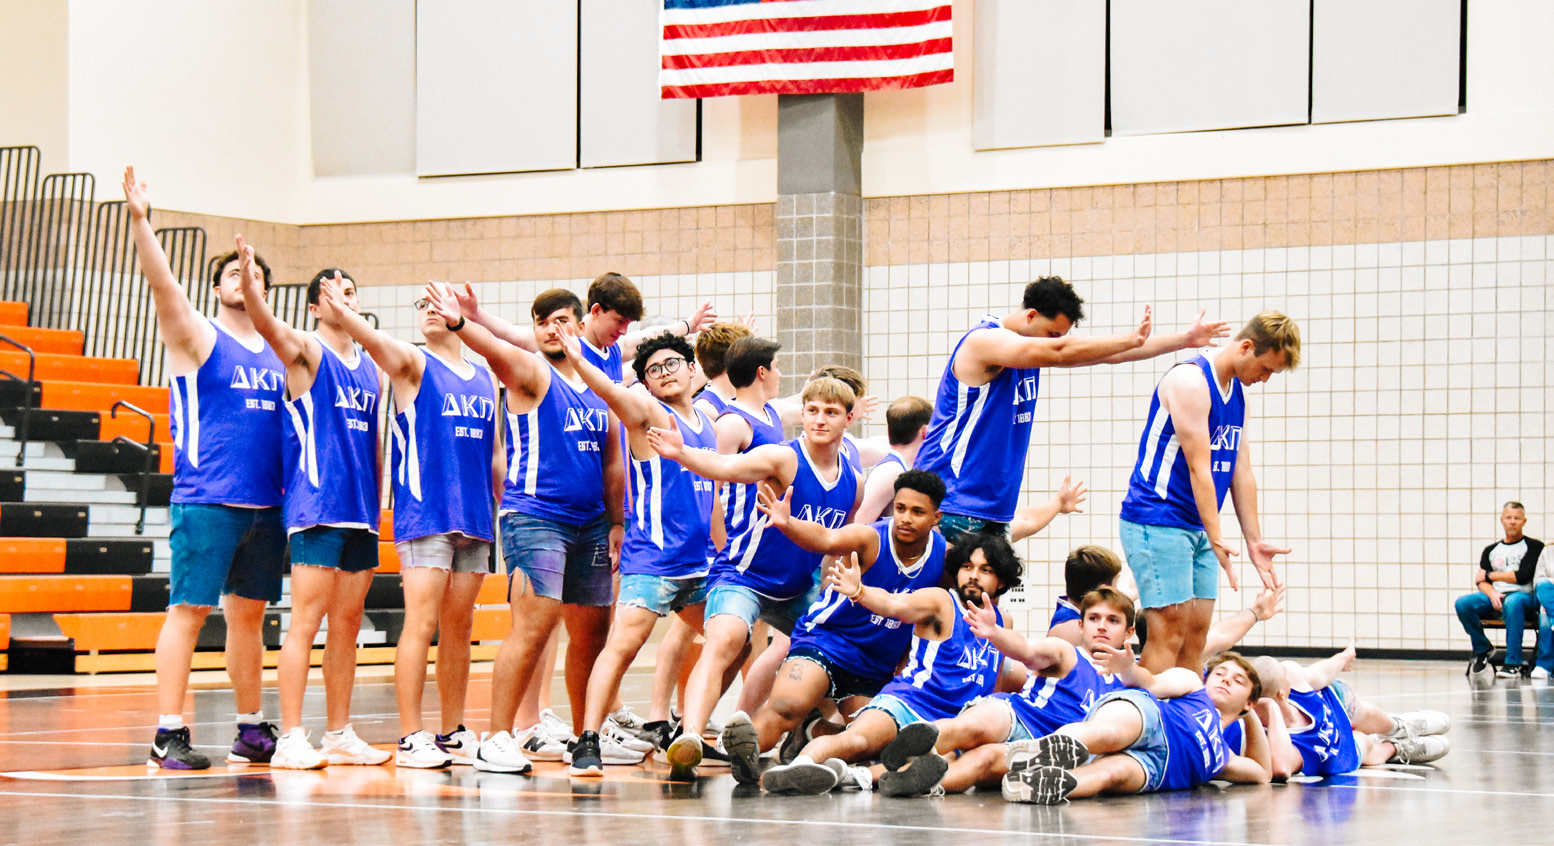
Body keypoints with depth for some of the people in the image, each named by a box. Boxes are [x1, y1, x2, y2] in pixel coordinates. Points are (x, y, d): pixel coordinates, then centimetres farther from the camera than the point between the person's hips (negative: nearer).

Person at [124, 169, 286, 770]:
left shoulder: (278, 351, 16)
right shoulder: (198, 338, 0)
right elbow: (163, 286, -15)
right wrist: (139, 220, -27)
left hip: (266, 503, 6)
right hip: (206, 500, -6)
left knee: (249, 614, 11)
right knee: (188, 610, -7)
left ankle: (252, 730, 17)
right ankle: (168, 734, -8)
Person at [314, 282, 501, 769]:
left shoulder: (485, 378, 17)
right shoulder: (413, 363, 1)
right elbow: (377, 343, -20)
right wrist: (343, 317, -40)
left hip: (475, 519, 5)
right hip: (423, 515, -5)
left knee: (459, 627, 9)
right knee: (422, 622, -10)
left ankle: (453, 734, 16)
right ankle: (410, 738, -10)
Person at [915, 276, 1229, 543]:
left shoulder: (1033, 349, 15)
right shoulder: (984, 340, -13)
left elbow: (1105, 353, 18)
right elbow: (1061, 352, -23)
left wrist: (1186, 339, 17)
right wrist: (1131, 339, -16)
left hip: (993, 511, 9)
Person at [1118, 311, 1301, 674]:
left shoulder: (1236, 392, 13)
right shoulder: (1190, 381, -16)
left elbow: (1241, 472, 16)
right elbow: (1198, 468, -20)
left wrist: (1254, 541, 13)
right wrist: (1216, 540, -23)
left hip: (1196, 528, 9)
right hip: (1157, 523, -9)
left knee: (1196, 632, 5)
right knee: (1169, 634, -14)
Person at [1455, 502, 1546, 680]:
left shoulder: (1534, 546, 8)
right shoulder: (1491, 550, 21)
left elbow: (1523, 576, -5)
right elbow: (1481, 582, 10)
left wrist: (1489, 575, 4)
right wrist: (1492, 594, -15)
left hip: (1523, 596, -4)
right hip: (1494, 597, 4)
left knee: (1512, 603, -41)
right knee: (1463, 603, -25)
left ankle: (1513, 663, -39)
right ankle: (1481, 651, -7)